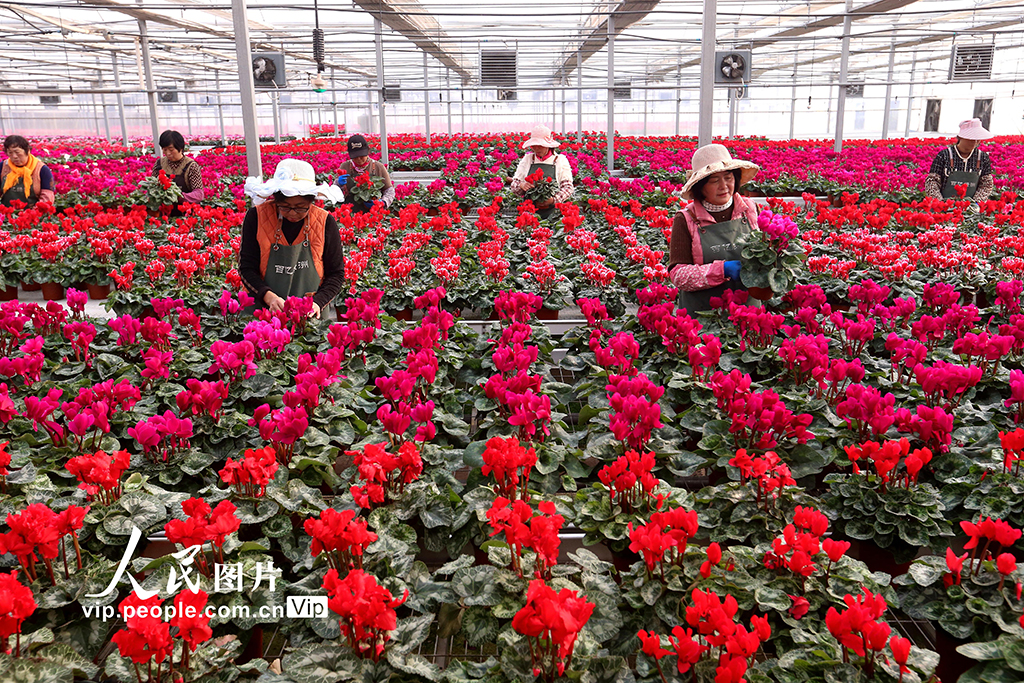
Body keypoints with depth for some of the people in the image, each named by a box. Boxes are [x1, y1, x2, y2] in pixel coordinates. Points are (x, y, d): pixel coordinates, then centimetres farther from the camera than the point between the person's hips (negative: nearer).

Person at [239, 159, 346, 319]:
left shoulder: (325, 222, -1)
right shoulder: (256, 217, -2)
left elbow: (336, 273, 5)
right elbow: (246, 267, 1)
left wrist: (317, 302, -12)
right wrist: (268, 296, -17)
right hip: (264, 310, 0)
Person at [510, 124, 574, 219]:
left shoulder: (560, 160, 8)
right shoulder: (527, 159, 14)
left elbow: (568, 187, 3)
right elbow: (514, 184, 16)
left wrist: (553, 200, -15)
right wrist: (521, 186, -9)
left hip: (553, 212, -2)